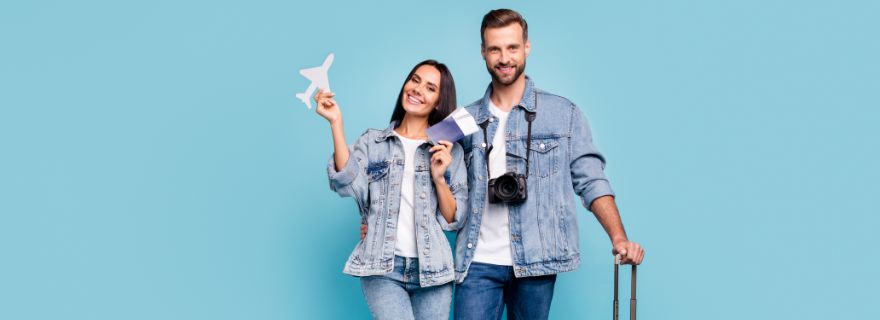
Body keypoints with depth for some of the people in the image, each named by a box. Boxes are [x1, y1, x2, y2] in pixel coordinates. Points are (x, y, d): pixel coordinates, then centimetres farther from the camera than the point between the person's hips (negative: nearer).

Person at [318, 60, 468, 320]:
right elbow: (348, 185, -10)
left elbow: (455, 220, 7)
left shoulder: (450, 151, 9)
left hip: (432, 269, 2)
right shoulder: (372, 142, 8)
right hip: (382, 268, -2)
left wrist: (439, 177, -8)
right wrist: (336, 123, -13)